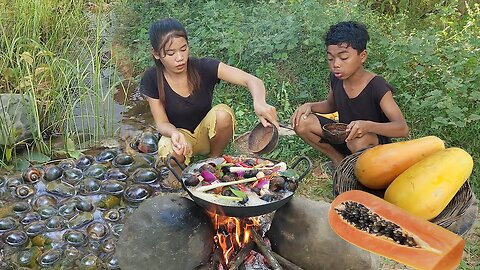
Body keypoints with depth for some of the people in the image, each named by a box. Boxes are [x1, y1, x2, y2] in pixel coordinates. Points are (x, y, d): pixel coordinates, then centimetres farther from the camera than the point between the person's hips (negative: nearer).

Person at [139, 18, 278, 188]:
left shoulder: (204, 67, -21)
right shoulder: (151, 79, -17)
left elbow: (252, 80, -30)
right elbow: (162, 122, -12)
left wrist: (259, 102, -53)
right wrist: (175, 134, -37)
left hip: (206, 133, 1)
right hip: (176, 132, -1)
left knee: (223, 114, -32)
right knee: (171, 153, -37)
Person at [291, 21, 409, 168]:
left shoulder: (377, 86, -24)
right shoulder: (336, 78, -6)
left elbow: (403, 128, -29)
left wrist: (368, 126, -48)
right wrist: (309, 105, -8)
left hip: (374, 143, -6)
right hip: (343, 135, 6)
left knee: (359, 139, -41)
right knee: (301, 122, -13)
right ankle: (339, 160, 3)